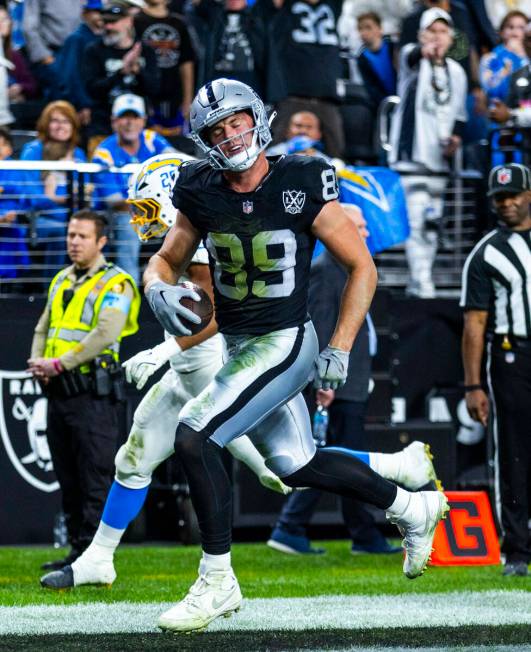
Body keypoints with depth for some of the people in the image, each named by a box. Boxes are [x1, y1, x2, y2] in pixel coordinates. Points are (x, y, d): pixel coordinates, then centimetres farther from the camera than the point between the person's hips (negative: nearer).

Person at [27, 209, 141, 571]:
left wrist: (61, 363, -19)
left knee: (95, 480, -8)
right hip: (58, 392, 8)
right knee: (68, 480, 11)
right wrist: (38, 362, 1)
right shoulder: (62, 281, 19)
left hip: (92, 394, -8)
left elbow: (104, 334, -17)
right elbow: (44, 328, 21)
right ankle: (77, 551, 17)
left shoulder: (115, 284, -5)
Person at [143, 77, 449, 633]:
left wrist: (338, 350, -11)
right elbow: (166, 259, 13)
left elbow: (361, 267, -7)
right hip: (238, 348, 7)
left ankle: (216, 582, -8)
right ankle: (413, 509, 37)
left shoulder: (301, 185, -14)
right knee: (297, 467, 16)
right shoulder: (203, 194, 0)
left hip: (285, 343, -7)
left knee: (193, 436, -19)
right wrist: (159, 290, -12)